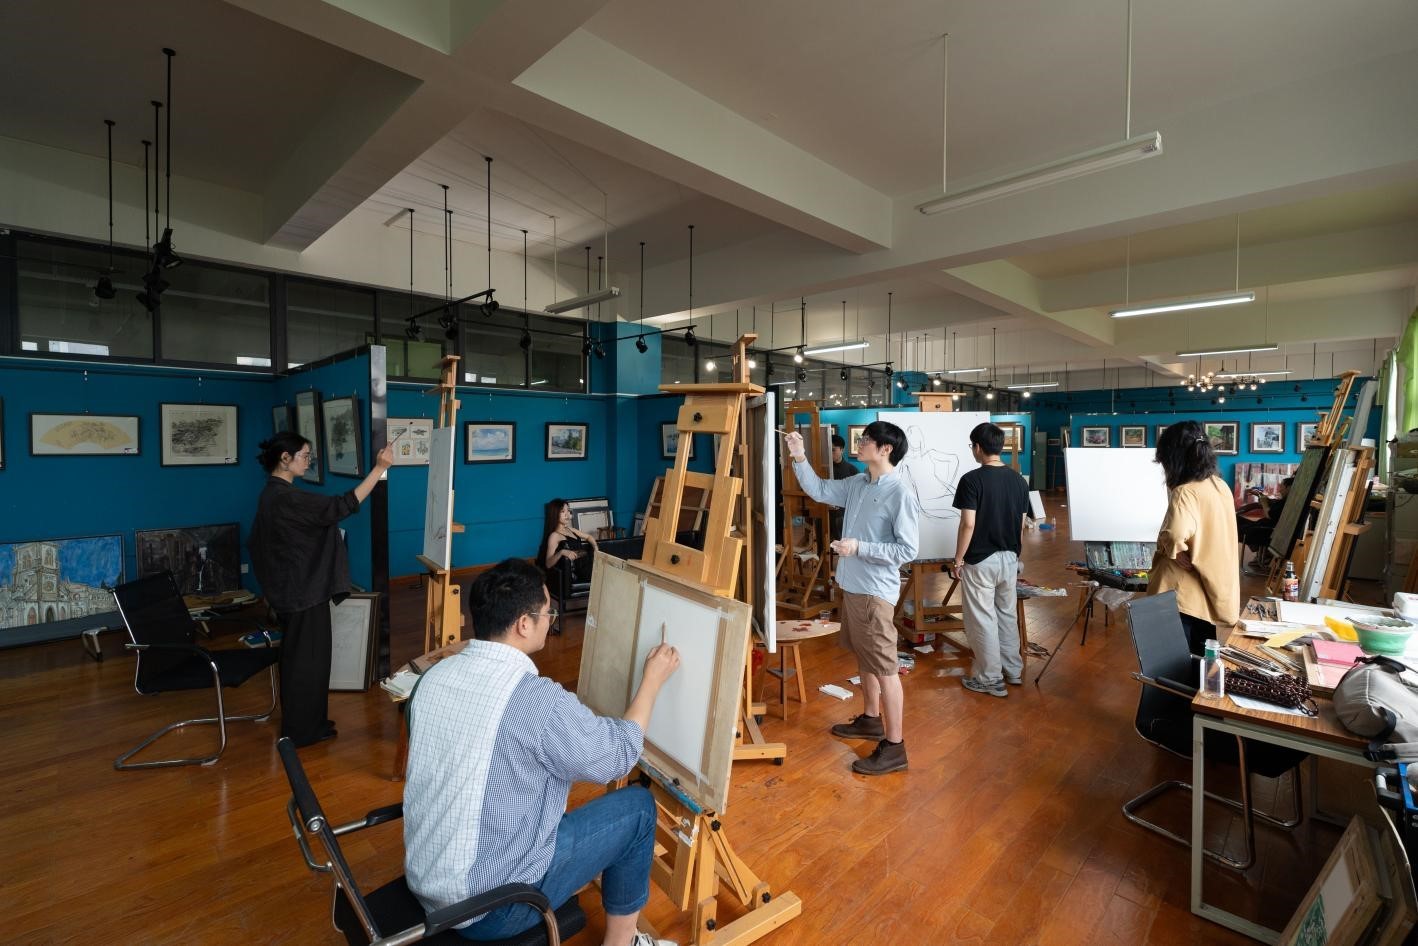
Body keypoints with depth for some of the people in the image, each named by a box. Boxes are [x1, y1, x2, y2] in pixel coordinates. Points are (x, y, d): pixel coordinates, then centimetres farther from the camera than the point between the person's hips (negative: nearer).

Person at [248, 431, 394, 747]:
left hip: (292, 589, 10)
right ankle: (301, 730, 16)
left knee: (298, 656, 19)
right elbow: (342, 506, -30)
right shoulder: (287, 497, -23)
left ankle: (300, 723, 33)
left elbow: (256, 543, 18)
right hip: (304, 591, -10)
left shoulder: (272, 493, 9)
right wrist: (379, 468, -30)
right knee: (307, 658, 3)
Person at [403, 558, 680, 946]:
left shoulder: (434, 675, -5)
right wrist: (652, 679, 0)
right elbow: (619, 755, -11)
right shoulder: (539, 700, -28)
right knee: (637, 807, 4)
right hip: (488, 907, -7)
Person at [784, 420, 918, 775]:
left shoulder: (900, 496, -19)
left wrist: (859, 547, -23)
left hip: (876, 592, -9)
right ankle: (871, 719, 41)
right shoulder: (857, 485, 5)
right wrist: (799, 457, 3)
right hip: (852, 586, 9)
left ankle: (894, 747, 14)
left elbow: (907, 550, -19)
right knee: (864, 658, 22)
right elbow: (819, 490, 13)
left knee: (885, 667, 1)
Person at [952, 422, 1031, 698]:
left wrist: (958, 559, -10)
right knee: (1007, 613, 20)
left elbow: (968, 524, -20)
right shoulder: (1019, 480, 3)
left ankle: (990, 678, 14)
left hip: (980, 560, -7)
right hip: (1009, 558, 7)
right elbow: (1021, 525, 8)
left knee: (982, 618, 4)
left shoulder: (972, 479, -17)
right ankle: (1013, 669, 32)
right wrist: (1016, 553, 20)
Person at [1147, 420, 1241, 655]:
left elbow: (1176, 536, -37)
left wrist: (1165, 545, -19)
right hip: (1214, 590, 8)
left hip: (1184, 597, -8)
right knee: (1203, 656, 21)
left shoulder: (1184, 493, -21)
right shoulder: (1221, 486, 5)